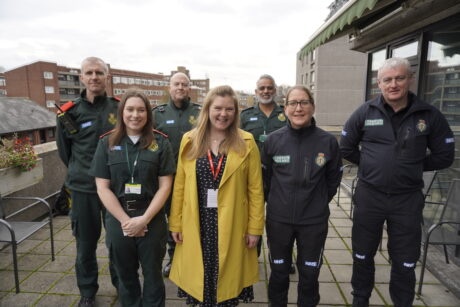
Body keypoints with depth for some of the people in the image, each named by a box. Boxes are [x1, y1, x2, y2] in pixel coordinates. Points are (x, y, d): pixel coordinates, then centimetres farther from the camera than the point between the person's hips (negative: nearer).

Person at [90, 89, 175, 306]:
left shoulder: (160, 143, -3)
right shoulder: (107, 143, 1)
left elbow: (165, 185, -6)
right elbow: (102, 187, -3)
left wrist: (143, 219, -13)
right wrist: (125, 220, -10)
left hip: (152, 220, -1)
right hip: (118, 221, 2)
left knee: (153, 275, 14)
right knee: (125, 275, 19)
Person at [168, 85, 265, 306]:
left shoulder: (246, 142, -4)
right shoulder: (189, 140, 0)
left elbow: (255, 189, -3)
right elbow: (179, 185, 3)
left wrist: (255, 227, -3)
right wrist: (176, 222, 3)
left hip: (231, 224, -1)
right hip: (198, 223, 2)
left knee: (227, 277, 13)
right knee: (201, 275, 14)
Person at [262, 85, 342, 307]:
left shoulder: (328, 141, -9)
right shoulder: (273, 140, -7)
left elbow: (333, 178, 5)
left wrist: (320, 202, 10)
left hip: (314, 220, 0)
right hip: (278, 219, 1)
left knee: (309, 274, 17)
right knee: (279, 272, 19)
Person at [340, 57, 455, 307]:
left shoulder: (429, 115, -4)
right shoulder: (365, 113, -4)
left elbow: (444, 156, 4)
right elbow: (347, 148, 6)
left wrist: (413, 166, -1)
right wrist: (372, 165, 3)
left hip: (408, 199, 0)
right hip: (369, 195, 1)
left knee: (405, 263, 13)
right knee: (362, 255, 16)